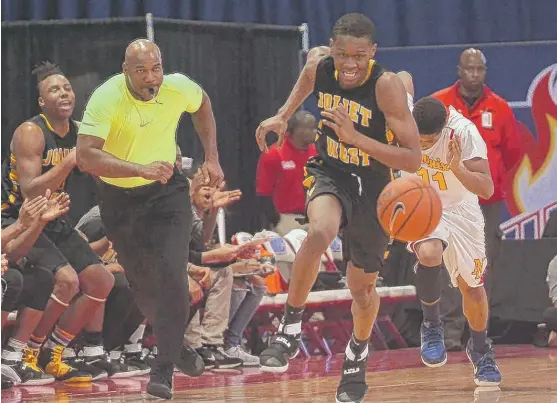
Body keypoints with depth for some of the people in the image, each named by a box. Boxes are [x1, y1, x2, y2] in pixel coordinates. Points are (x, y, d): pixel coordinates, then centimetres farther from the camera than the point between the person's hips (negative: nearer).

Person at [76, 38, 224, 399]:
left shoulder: (178, 88, -15)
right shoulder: (106, 99, -26)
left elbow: (202, 105, 11)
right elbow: (86, 156, -38)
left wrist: (212, 159, 7)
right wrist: (142, 169, -48)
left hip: (167, 192, 0)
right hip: (119, 197, 0)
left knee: (171, 274, -18)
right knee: (143, 286, 11)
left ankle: (164, 369, -15)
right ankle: (176, 347, 38)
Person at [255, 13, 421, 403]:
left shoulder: (386, 85, -28)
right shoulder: (319, 63, -15)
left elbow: (413, 159, -29)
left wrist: (356, 137, -37)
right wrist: (283, 116, 7)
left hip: (374, 185, -1)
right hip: (330, 173, 1)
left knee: (362, 285, 13)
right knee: (320, 231, -34)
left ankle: (358, 354, 43)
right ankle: (291, 326, -19)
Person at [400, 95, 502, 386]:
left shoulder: (464, 132, -30)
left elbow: (487, 189, -32)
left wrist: (458, 168, -48)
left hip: (459, 209, 1)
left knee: (472, 285, 11)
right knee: (429, 253, -33)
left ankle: (480, 349, 39)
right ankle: (431, 326, -9)